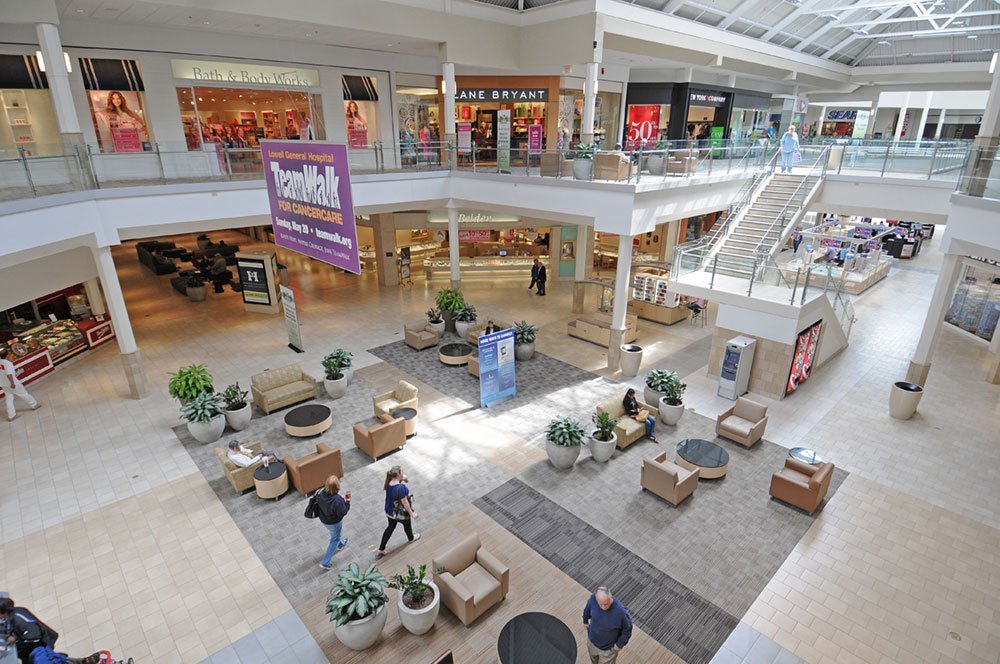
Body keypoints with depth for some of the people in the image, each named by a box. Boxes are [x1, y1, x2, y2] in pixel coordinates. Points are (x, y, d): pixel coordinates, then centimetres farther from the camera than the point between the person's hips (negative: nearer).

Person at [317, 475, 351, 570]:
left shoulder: (321, 492, -22)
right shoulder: (338, 500, -40)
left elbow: (319, 503, -1)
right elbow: (342, 513, -26)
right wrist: (347, 502, -18)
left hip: (323, 519, 6)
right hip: (334, 523, -6)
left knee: (335, 534, 35)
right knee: (334, 539, 21)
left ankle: (340, 543, 64)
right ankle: (325, 562, 31)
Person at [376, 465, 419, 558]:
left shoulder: (389, 483, -12)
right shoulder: (401, 487, -36)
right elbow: (404, 502, -28)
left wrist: (402, 480, -2)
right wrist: (412, 513, -15)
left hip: (390, 511, 6)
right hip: (401, 513, -6)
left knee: (390, 527, 26)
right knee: (407, 525, 25)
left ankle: (381, 550, 32)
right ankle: (411, 538, 56)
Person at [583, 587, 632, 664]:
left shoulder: (620, 611, -39)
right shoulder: (593, 599, -29)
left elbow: (627, 629, -18)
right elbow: (587, 609, -3)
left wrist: (620, 644, -11)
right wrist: (585, 621, 10)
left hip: (608, 648, -3)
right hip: (592, 640, 3)